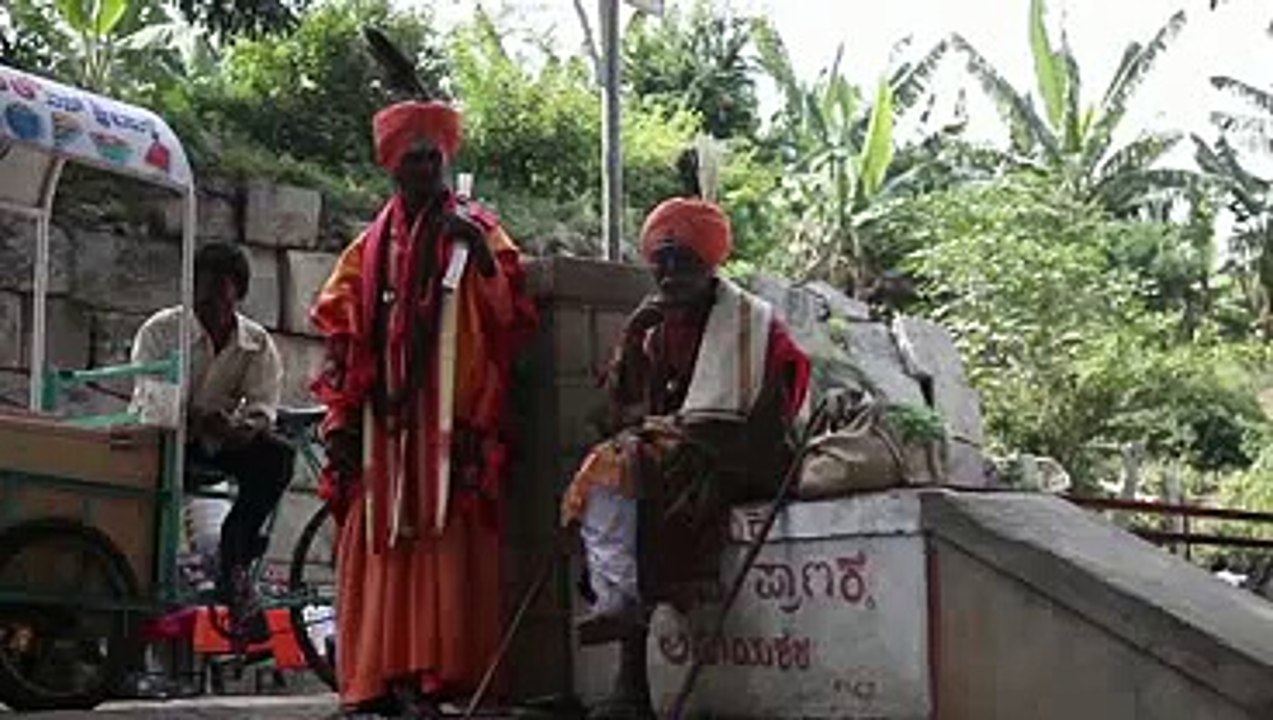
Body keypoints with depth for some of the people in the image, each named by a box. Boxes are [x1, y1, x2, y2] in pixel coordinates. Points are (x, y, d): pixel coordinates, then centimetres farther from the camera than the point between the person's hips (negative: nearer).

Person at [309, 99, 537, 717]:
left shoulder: (477, 232, 10)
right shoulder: (372, 245, 17)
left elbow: (512, 319, -2)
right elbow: (339, 327, 12)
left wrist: (482, 257, -16)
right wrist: (343, 422, 5)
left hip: (452, 418, -3)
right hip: (385, 417, 3)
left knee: (444, 541, -9)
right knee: (380, 542, -1)